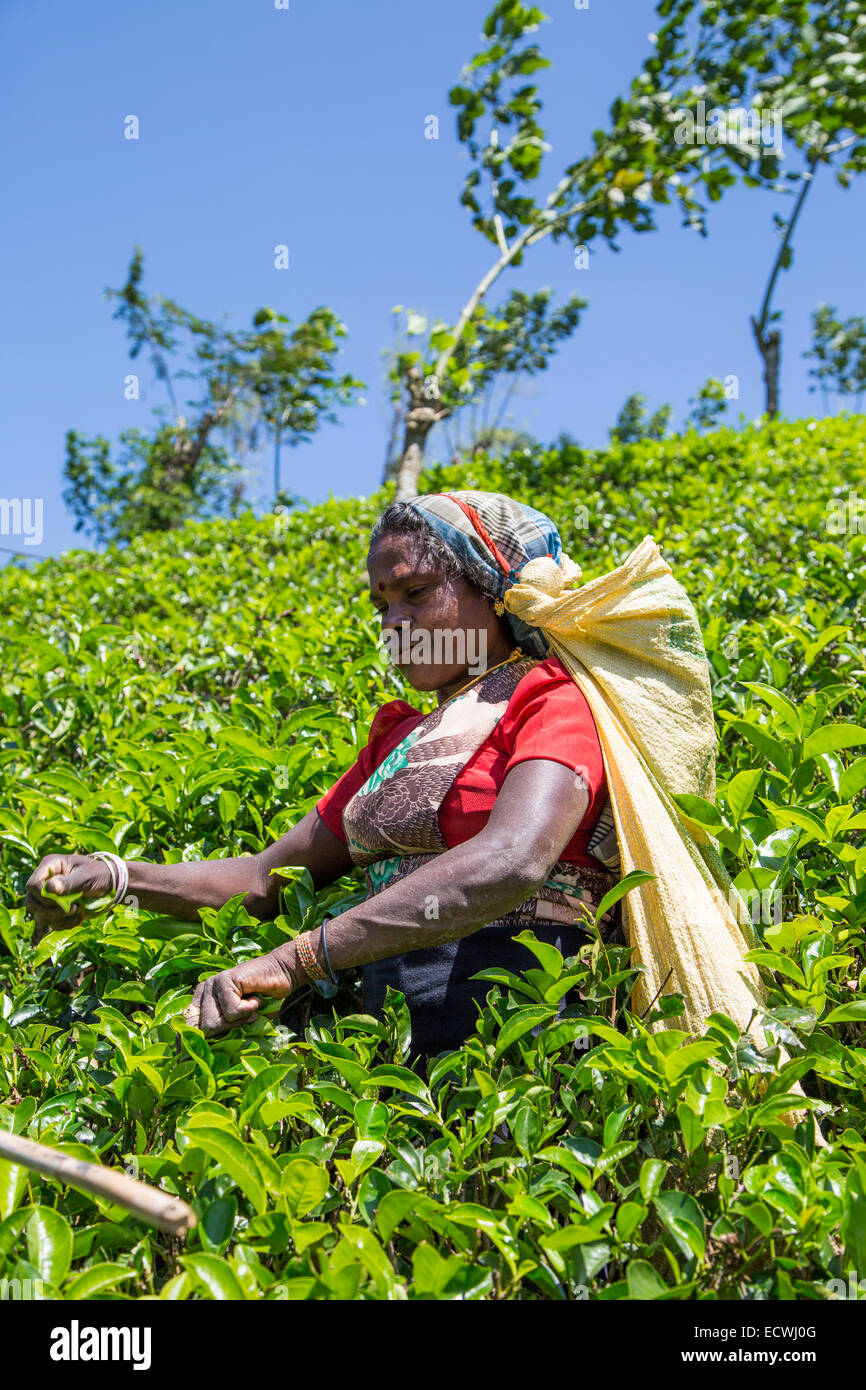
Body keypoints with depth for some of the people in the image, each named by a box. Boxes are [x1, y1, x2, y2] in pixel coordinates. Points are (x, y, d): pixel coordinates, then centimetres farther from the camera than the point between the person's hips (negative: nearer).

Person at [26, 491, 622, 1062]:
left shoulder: (557, 706, -3)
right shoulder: (398, 739, 21)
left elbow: (512, 863, -23)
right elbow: (269, 879, 17)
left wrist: (298, 959, -28)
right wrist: (113, 877, 1)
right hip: (398, 1048, 7)